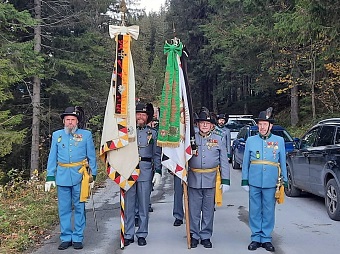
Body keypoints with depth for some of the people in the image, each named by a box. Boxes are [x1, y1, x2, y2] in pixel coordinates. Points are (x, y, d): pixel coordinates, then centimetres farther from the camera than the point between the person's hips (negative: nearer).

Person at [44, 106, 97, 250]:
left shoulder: (86, 135, 4)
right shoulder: (57, 135, 9)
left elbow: (92, 157, 6)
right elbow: (52, 158, 10)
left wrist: (93, 176, 3)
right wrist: (50, 177, 3)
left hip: (79, 176, -2)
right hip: (62, 176, 2)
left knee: (79, 208, 4)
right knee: (64, 208, 7)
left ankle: (78, 238, 14)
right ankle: (65, 238, 17)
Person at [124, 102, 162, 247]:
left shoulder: (152, 133, 9)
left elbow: (157, 155, 8)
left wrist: (158, 172, 0)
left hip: (145, 172, 0)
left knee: (144, 205, 5)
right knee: (128, 205, 3)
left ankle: (142, 235, 15)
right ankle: (128, 235, 14)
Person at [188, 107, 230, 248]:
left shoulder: (219, 140, 6)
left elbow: (224, 162, 5)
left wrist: (225, 181, -1)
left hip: (211, 180, 0)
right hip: (194, 180, 0)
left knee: (208, 210, 8)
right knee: (194, 210, 5)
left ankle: (206, 236, 20)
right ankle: (194, 236, 18)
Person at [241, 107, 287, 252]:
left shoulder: (279, 141, 6)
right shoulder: (251, 141, 6)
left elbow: (283, 163, 8)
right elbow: (245, 162, 8)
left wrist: (284, 181, 6)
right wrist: (244, 181, 4)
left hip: (271, 183, 0)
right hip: (254, 182, 1)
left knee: (269, 211, 5)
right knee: (255, 211, 6)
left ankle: (266, 239, 17)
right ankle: (256, 238, 17)